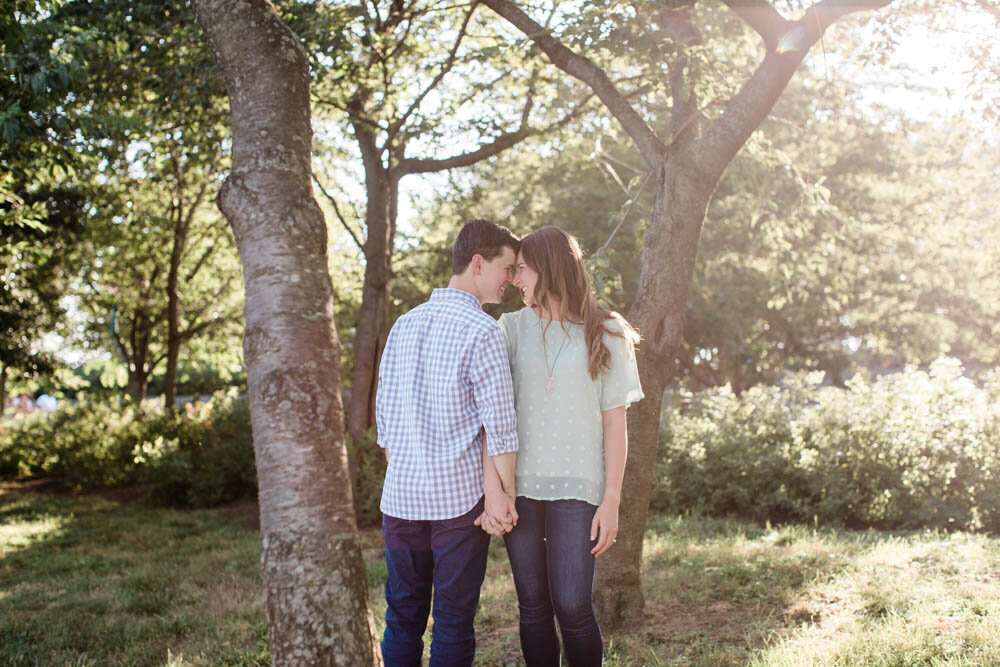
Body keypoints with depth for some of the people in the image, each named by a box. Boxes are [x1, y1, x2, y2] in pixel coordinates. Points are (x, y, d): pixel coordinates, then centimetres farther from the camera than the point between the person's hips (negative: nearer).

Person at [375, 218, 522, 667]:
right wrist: (505, 494, -2)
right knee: (454, 622, 4)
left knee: (402, 618, 12)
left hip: (401, 496, 5)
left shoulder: (404, 325, 9)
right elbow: (500, 425, -13)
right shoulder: (481, 331, -11)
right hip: (459, 496, -5)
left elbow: (384, 417, 12)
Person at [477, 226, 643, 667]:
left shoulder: (606, 334, 4)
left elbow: (615, 424, 4)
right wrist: (492, 489, -9)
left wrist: (611, 501, -2)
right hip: (519, 484, 2)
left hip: (576, 486, -2)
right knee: (533, 607, 5)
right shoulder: (513, 328, 7)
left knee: (573, 606, -8)